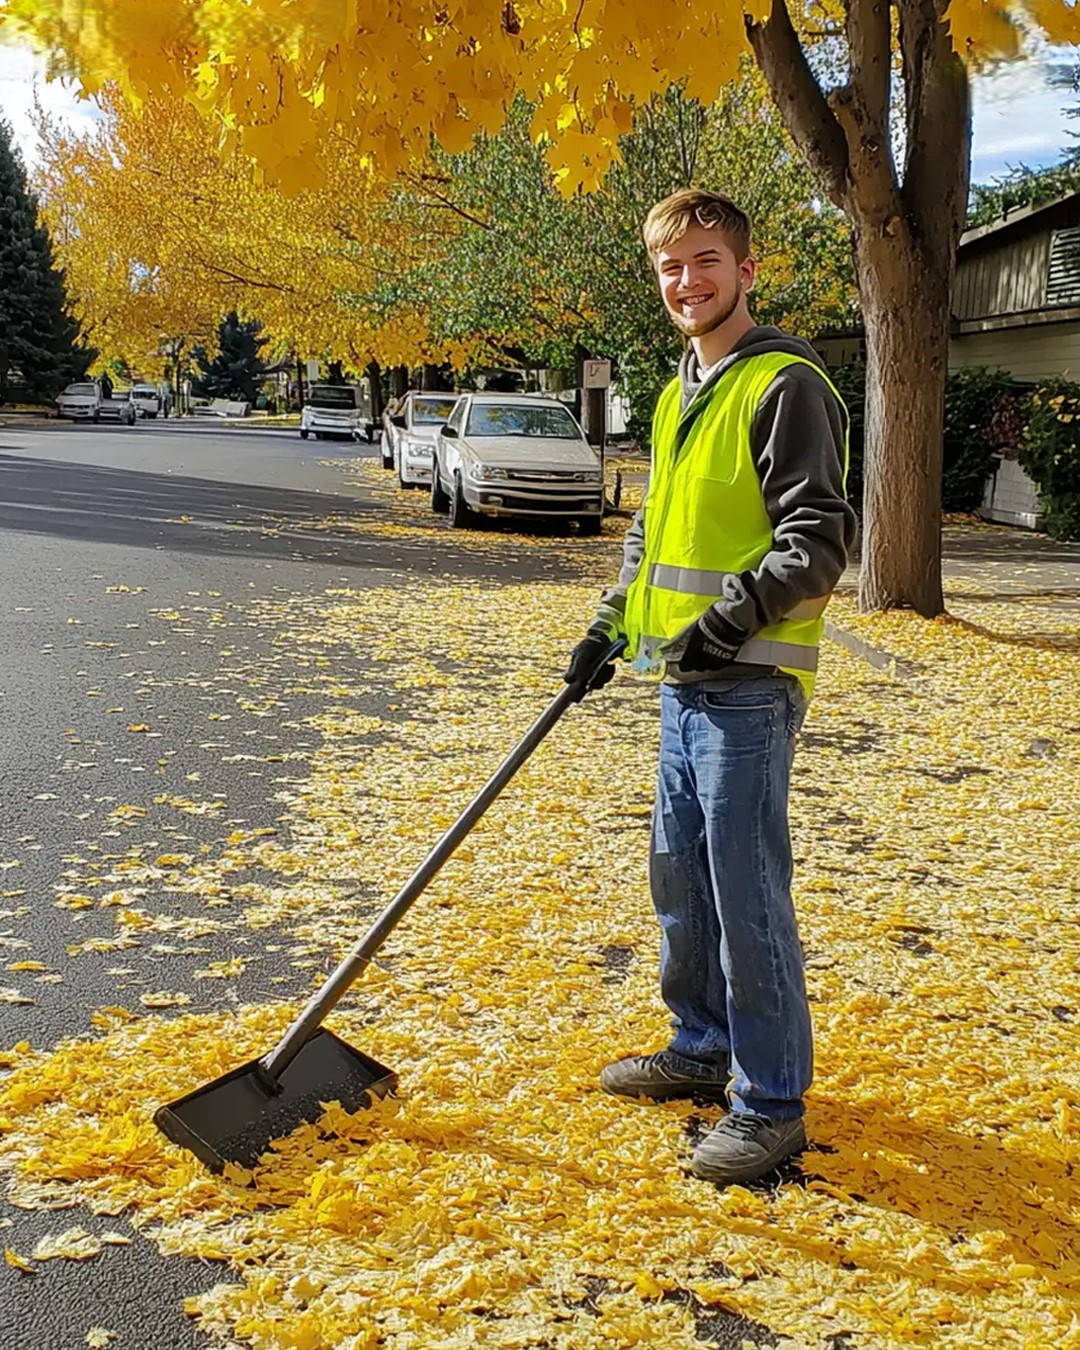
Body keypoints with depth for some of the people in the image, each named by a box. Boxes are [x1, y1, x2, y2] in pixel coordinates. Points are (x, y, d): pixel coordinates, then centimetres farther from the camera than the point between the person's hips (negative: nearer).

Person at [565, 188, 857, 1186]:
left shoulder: (785, 385, -11)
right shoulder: (677, 397, 17)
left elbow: (821, 538, -17)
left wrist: (731, 616, -23)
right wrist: (611, 625, 18)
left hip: (749, 684, -9)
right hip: (683, 681, 9)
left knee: (747, 892, -5)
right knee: (680, 876, 17)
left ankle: (771, 1104, 8)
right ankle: (703, 1049, 33)